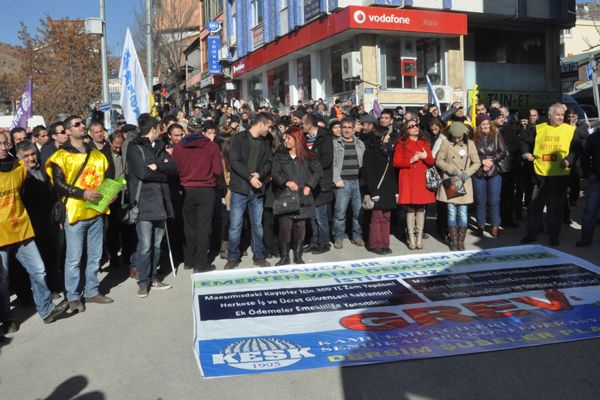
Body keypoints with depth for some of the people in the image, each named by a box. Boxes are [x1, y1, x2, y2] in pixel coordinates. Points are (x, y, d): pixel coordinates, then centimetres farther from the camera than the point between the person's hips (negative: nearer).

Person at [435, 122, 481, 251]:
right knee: (452, 212, 3)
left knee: (463, 213, 1)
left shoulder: (470, 144, 2)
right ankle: (453, 241, 13)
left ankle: (461, 241, 12)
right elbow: (438, 160, 2)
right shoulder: (446, 143, 0)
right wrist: (451, 169, -12)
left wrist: (467, 173, -11)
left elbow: (477, 162, 5)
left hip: (464, 183, 0)